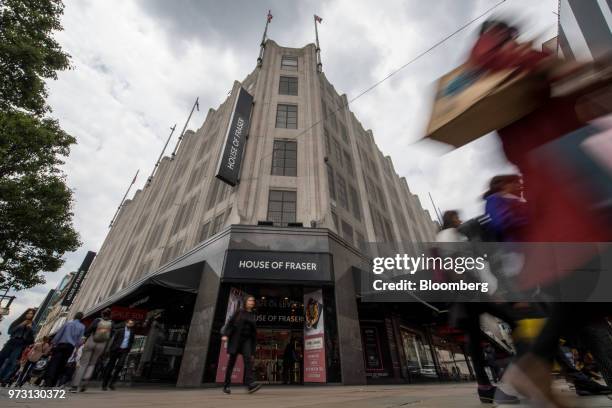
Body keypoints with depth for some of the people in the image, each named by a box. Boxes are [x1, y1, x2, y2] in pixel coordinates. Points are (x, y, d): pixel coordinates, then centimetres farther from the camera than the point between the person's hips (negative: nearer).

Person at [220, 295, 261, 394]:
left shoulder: (253, 315, 12)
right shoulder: (239, 311, 2)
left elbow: (254, 332, 14)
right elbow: (230, 322, -5)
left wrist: (253, 350, 12)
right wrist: (225, 335, -21)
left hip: (246, 340, 3)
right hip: (236, 338, -2)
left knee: (248, 359, -17)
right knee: (232, 361, 2)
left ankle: (250, 384, -28)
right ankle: (226, 385, 18)